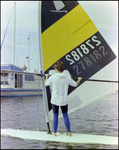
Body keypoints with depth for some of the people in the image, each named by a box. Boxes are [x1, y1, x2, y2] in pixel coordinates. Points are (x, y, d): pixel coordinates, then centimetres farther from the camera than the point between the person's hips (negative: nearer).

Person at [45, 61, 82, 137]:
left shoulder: (52, 78, -10)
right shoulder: (67, 78, -5)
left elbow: (46, 84, 10)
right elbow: (75, 84, 9)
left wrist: (47, 77, 29)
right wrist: (79, 79, 30)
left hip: (55, 100, -1)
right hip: (64, 101, 1)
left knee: (55, 116, 9)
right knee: (65, 115, 11)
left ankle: (54, 133, 16)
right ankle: (69, 133, 16)